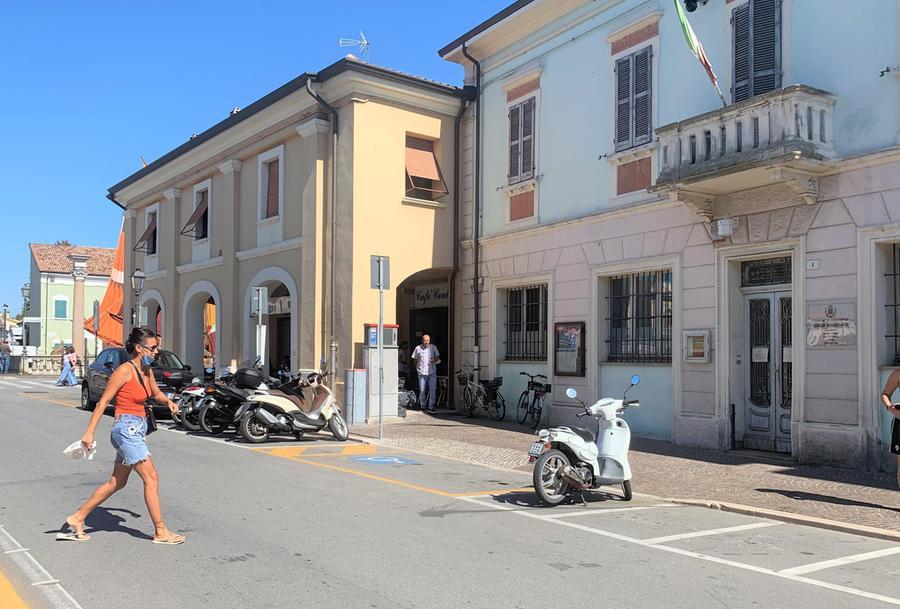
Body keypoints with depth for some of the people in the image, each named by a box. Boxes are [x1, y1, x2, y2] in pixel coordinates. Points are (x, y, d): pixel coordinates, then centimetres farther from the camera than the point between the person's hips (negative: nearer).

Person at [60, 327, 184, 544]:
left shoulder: (146, 370, 9)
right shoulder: (125, 371, -13)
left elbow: (155, 393, 26)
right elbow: (103, 401, -12)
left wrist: (168, 401, 5)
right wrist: (89, 432, -13)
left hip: (136, 430, 9)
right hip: (127, 428, -9)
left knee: (117, 483, 16)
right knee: (151, 479, -7)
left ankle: (77, 518, 27)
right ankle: (161, 532, -1)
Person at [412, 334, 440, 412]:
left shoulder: (433, 347, 7)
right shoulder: (418, 348, 3)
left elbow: (437, 357, 12)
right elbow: (415, 359, 13)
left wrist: (435, 360, -10)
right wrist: (417, 367, 1)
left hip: (432, 372, 1)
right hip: (422, 372, -1)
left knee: (432, 390, -4)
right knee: (422, 390, 2)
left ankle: (430, 406, 4)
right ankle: (423, 406, 17)